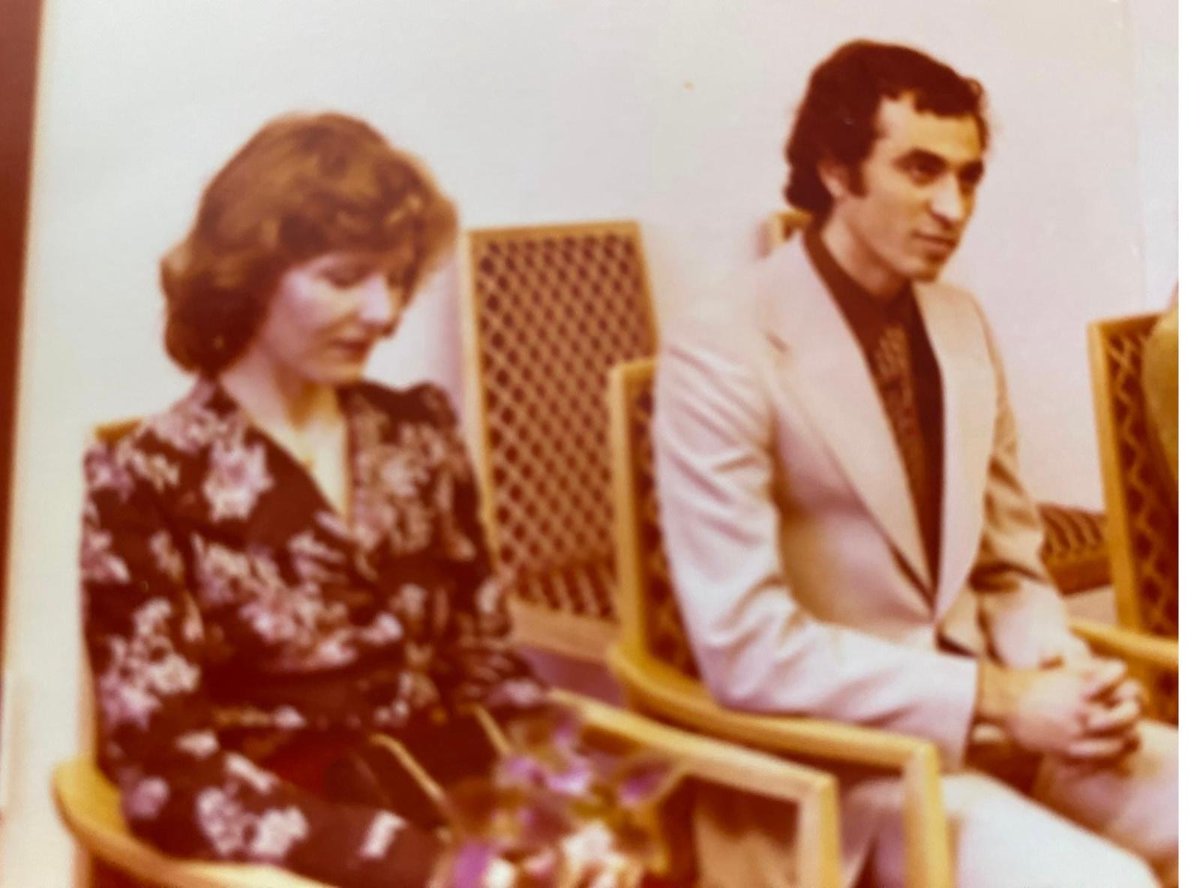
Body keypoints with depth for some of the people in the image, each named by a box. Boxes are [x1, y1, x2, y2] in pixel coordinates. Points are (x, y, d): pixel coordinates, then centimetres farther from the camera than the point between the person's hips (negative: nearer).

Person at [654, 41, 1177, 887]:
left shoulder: (961, 324, 7)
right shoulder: (722, 354, -15)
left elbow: (1008, 564, 13)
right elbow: (746, 646, -20)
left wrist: (1062, 673, -8)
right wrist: (997, 698, -19)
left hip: (992, 709, 7)